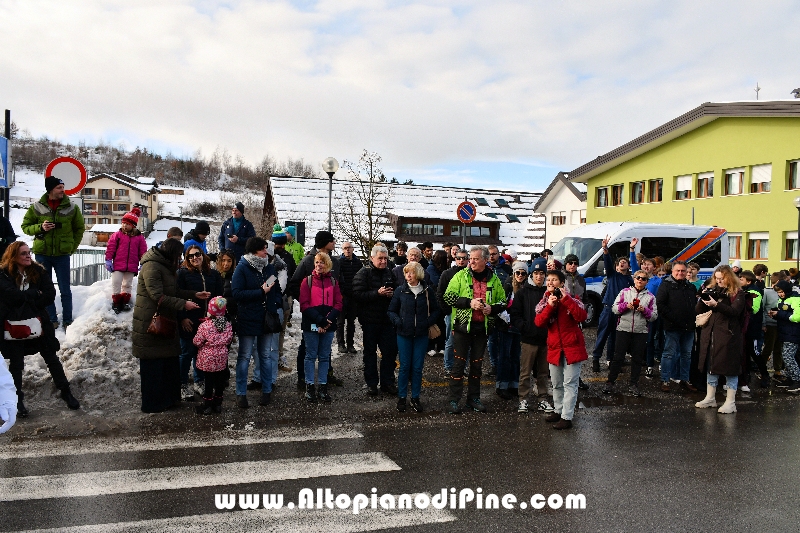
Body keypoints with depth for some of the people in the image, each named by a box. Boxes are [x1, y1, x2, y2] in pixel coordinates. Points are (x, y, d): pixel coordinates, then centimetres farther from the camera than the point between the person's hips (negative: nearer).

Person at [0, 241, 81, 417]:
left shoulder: (39, 271, -2)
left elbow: (50, 295, -10)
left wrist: (25, 298, -15)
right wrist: (36, 294, -15)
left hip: (38, 322, 2)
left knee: (51, 358, 9)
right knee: (16, 363, 11)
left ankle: (65, 391, 21)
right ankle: (17, 399, 25)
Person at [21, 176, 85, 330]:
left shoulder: (71, 207, -2)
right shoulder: (36, 207, -2)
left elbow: (79, 229, 9)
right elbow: (26, 227, 6)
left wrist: (72, 247, 3)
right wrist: (40, 227, -14)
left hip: (62, 255, -1)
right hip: (42, 254, 1)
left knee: (65, 290, 4)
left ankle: (67, 321, 12)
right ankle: (52, 320, 18)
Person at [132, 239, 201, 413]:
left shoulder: (165, 267, 16)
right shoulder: (151, 267, -16)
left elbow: (174, 291, 19)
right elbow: (158, 296, -22)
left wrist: (194, 294, 9)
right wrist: (183, 304, -20)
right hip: (150, 323, -10)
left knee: (169, 361, 13)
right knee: (153, 364, -1)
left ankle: (169, 397, 24)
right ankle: (152, 404, 9)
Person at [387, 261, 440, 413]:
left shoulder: (428, 290, 0)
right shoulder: (400, 291, -1)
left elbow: (435, 310, 7)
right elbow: (391, 310, 5)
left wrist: (429, 322, -9)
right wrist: (398, 322, -12)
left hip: (421, 335, 1)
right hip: (404, 334, 0)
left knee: (417, 367, 6)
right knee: (404, 366, 4)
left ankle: (415, 398, 18)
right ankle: (401, 397, 16)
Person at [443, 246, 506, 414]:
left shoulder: (494, 279, 6)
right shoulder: (461, 275, -3)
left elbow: (503, 302, 13)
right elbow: (448, 297, -8)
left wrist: (492, 308, -9)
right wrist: (469, 302, -19)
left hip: (482, 327, 3)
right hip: (462, 325, -3)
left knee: (477, 364, 13)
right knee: (459, 363, 1)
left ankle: (474, 398, 26)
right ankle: (453, 400, 10)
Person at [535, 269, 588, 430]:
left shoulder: (570, 299, -6)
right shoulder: (545, 301, 7)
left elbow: (582, 316, -24)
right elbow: (539, 322, -8)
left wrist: (566, 299, -27)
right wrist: (550, 306, -19)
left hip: (572, 347, -5)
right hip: (554, 348, 5)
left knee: (569, 383, -3)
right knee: (556, 384, 17)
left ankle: (567, 417, 0)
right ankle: (558, 410, 33)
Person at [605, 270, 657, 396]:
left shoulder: (650, 297, 7)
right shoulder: (625, 292, 6)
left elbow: (654, 316, 5)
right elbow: (614, 309, 2)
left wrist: (644, 310, -13)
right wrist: (626, 305, -14)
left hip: (641, 332, 1)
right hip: (623, 329, -1)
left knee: (637, 359, 7)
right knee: (618, 357, 0)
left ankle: (634, 385, 17)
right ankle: (610, 383, 8)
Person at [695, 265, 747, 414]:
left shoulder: (738, 293, -3)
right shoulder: (712, 290, 11)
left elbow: (735, 311, -18)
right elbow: (698, 311, 9)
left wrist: (716, 304, -28)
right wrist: (703, 298, -8)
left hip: (728, 336, -5)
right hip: (710, 335, 6)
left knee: (730, 369, 0)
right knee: (711, 367, 13)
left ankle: (730, 402, 8)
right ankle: (710, 398, 24)